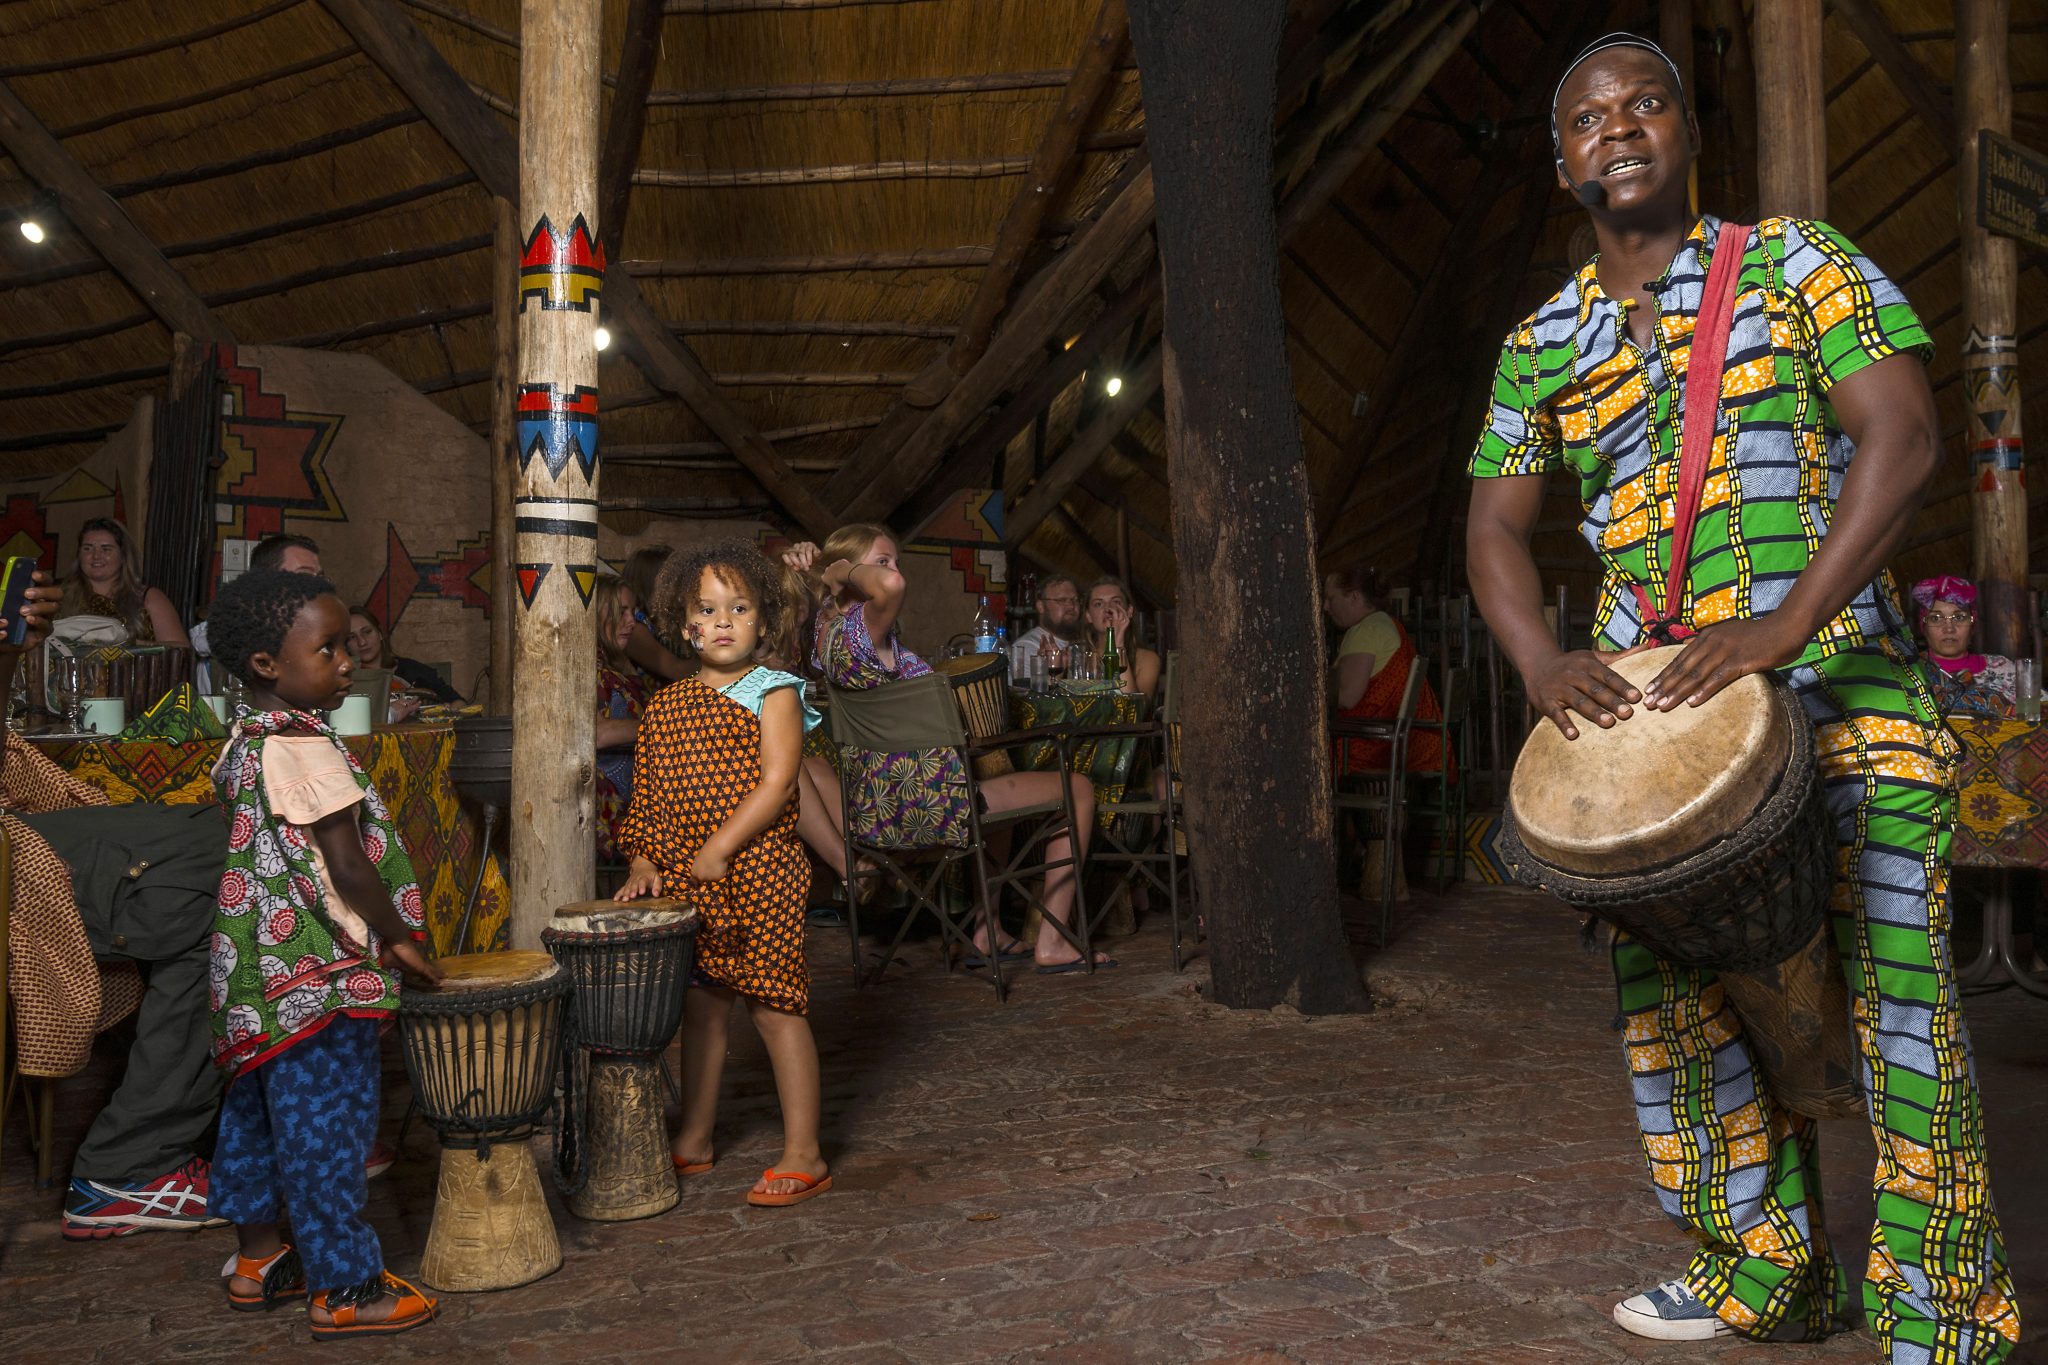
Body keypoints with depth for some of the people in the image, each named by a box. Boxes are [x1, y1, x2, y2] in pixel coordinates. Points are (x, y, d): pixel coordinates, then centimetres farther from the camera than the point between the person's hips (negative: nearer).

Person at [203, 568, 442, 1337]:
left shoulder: (244, 742, 9)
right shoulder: (305, 747, -20)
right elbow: (348, 864, -21)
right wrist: (397, 938, -9)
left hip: (255, 968, 10)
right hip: (320, 977, -10)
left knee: (258, 1113, 19)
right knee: (325, 1124, -1)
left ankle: (259, 1260, 34)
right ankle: (342, 1289, 9)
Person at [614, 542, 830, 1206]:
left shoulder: (773, 693, -5)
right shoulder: (666, 706, 12)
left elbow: (776, 782, -14)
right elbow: (647, 793, 15)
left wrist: (720, 848, -19)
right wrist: (644, 861, 3)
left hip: (757, 872, -6)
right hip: (686, 880, 6)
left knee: (774, 1008, -3)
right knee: (701, 1007, 15)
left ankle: (803, 1155, 6)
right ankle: (693, 1141, 29)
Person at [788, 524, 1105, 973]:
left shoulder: (828, 626, 5)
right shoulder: (859, 630, -21)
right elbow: (891, 584, -43)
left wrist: (815, 559, 5)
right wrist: (844, 570, -22)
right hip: (931, 803, -10)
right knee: (1078, 789, 6)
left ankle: (989, 932, 34)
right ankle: (1052, 943, 4)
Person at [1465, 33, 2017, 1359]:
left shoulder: (1793, 260, 3)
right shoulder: (1540, 345, 12)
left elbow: (1902, 436, -9)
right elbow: (1497, 526, 10)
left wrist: (1787, 621, -22)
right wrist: (1543, 661, -12)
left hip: (1838, 675, -4)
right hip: (1647, 703, 4)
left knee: (1891, 979, -8)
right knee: (1674, 990, 6)